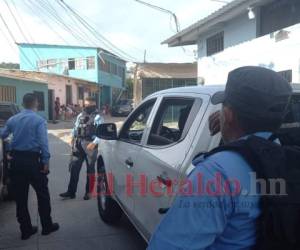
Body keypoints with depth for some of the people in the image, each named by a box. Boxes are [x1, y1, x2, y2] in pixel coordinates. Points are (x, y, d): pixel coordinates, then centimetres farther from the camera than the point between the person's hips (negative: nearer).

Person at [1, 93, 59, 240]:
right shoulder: (39, 120, -9)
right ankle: (47, 226, 18)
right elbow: (43, 142, -14)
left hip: (16, 160, 5)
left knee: (20, 196, 11)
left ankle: (25, 229, 19)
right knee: (42, 194, 9)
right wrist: (46, 162, -10)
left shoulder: (13, 119, 6)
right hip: (32, 160, -5)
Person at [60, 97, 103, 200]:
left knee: (90, 170, 6)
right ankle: (71, 191, 16)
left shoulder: (97, 117, -9)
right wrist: (73, 137, 11)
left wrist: (94, 143, -24)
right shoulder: (80, 116, 12)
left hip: (90, 146, -6)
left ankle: (89, 192, 18)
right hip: (79, 145, 6)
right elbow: (75, 128, 20)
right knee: (74, 168, 7)